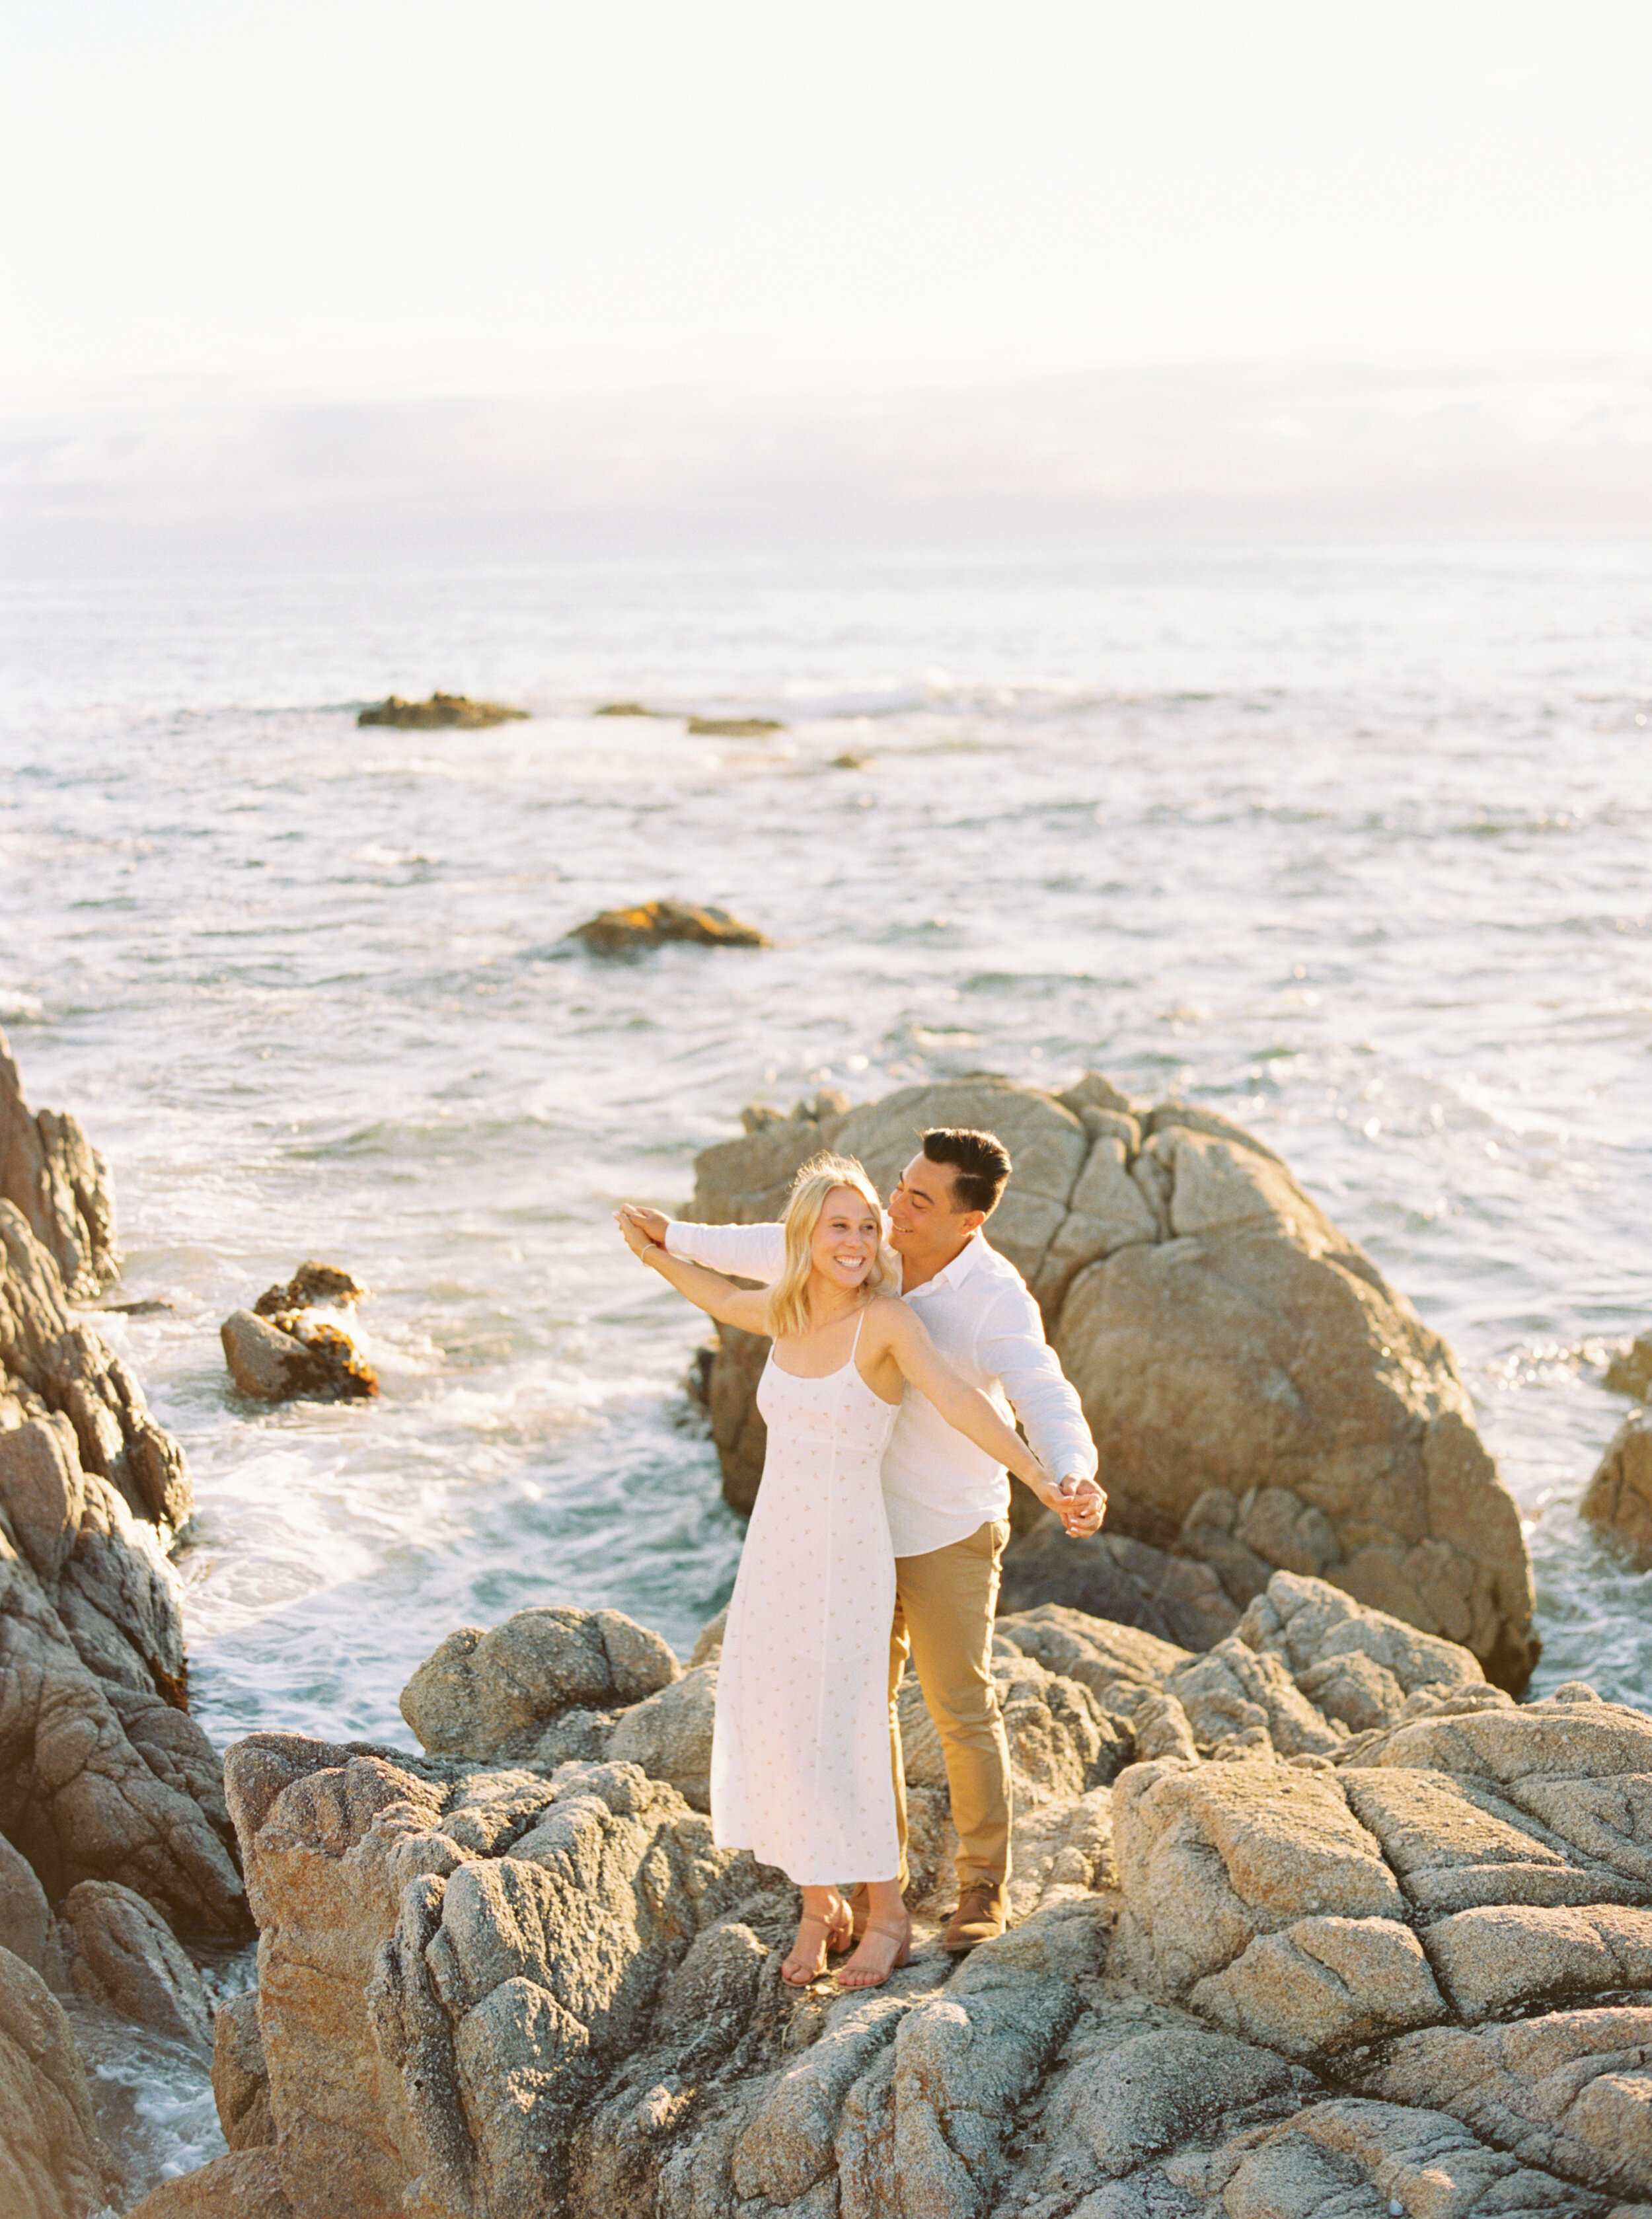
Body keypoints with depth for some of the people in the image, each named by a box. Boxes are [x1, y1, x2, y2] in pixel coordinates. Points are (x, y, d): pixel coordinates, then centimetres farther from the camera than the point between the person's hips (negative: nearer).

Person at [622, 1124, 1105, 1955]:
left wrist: (1072, 1481, -59)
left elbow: (1048, 1406, -38)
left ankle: (984, 1887, 21)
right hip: (859, 1527, 6)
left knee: (961, 1710, 3)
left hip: (948, 1535, -6)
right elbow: (786, 1250, 11)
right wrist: (680, 1239, 20)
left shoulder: (996, 1300, -25)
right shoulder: (879, 1245, -8)